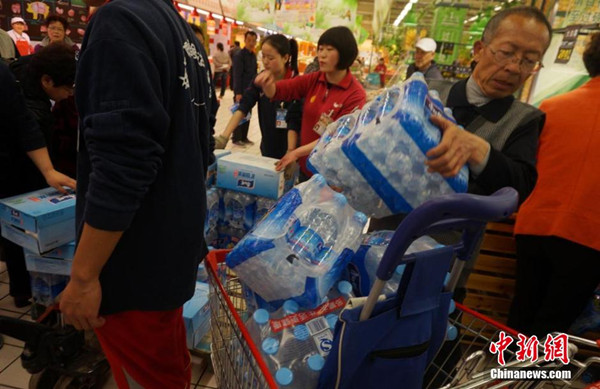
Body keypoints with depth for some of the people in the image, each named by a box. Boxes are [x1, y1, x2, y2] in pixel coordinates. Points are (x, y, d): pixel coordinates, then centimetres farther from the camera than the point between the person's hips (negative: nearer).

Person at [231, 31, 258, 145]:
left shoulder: (253, 55, 12)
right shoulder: (239, 55, -11)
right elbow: (237, 75, -16)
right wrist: (238, 92, -21)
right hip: (241, 91, -7)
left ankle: (244, 137, 20)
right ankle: (236, 138, 8)